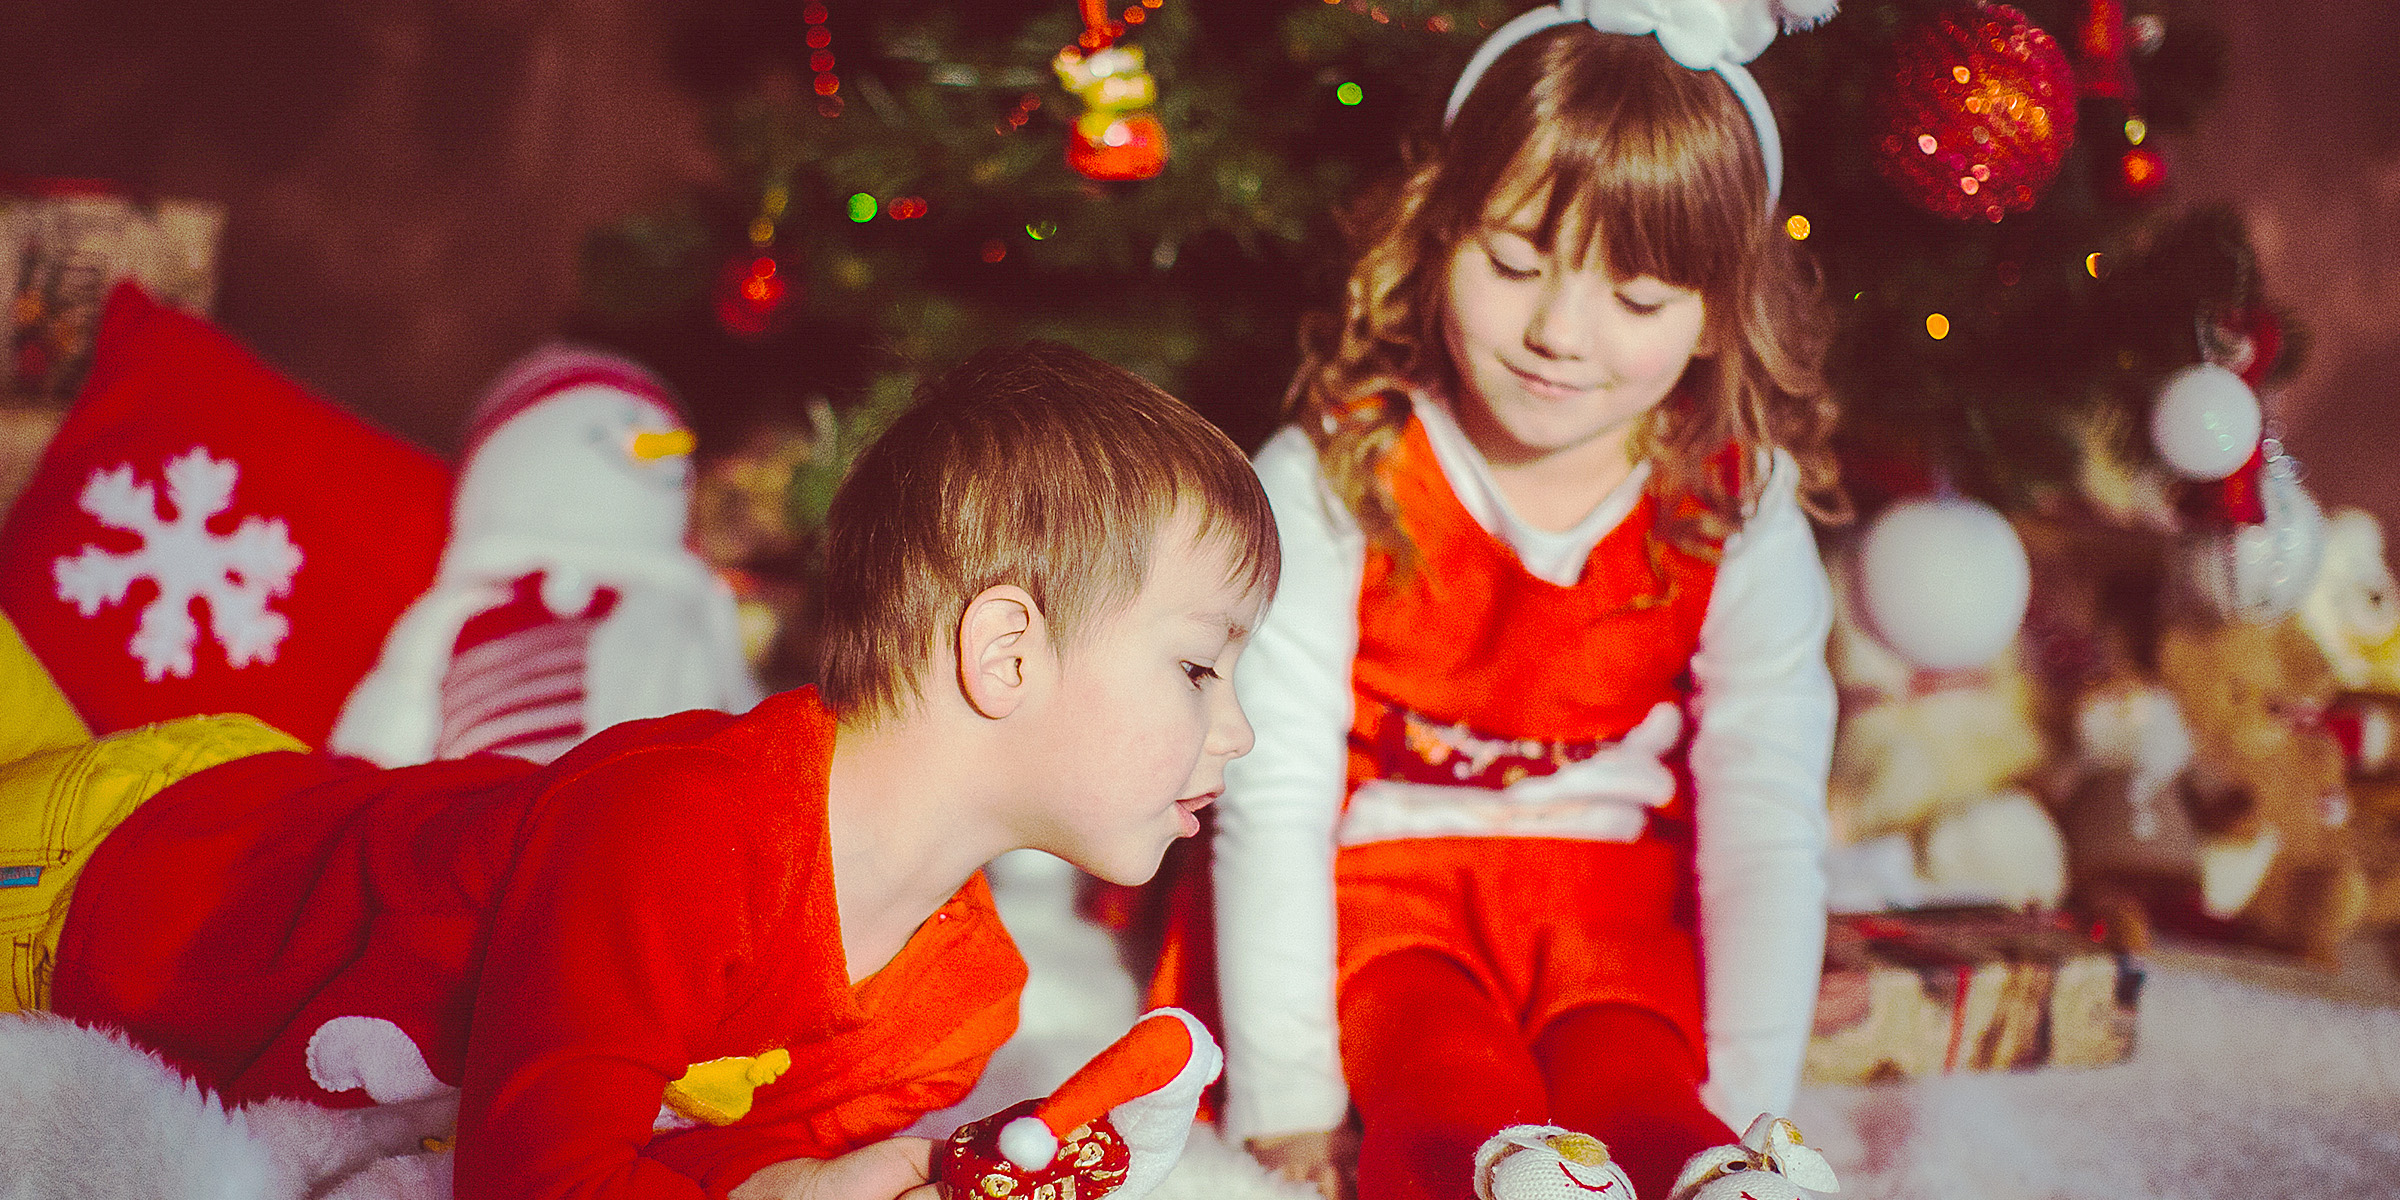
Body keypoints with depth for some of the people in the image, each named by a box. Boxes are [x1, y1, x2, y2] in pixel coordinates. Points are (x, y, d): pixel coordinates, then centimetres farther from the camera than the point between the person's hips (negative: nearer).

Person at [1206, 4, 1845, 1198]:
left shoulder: (1742, 517, -8)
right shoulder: (1329, 482, -14)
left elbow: (1765, 827, -6)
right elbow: (1274, 798, -13)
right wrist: (1285, 1096, -14)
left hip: (1616, 896, 2)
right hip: (1380, 880, -1)